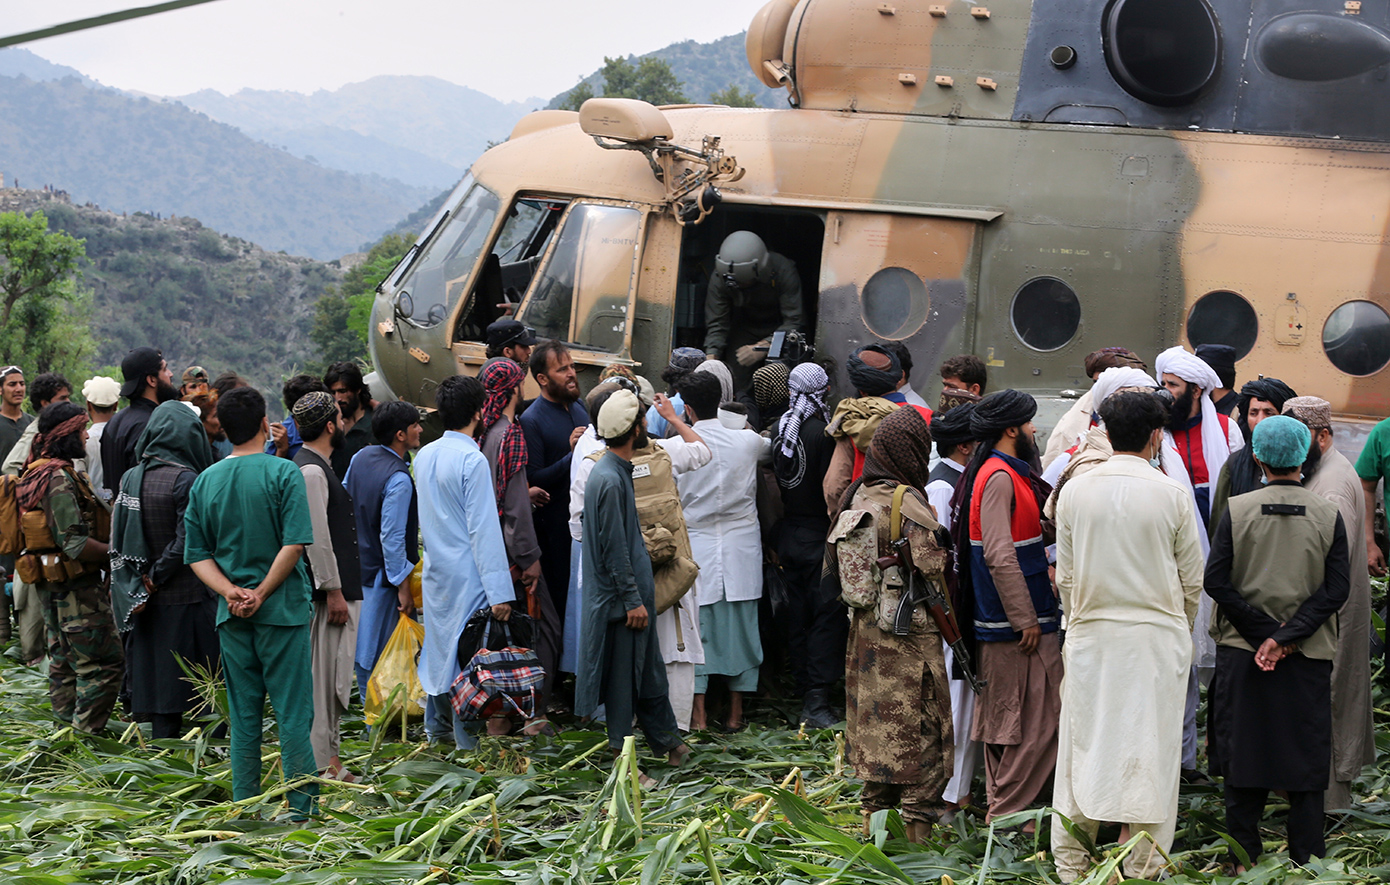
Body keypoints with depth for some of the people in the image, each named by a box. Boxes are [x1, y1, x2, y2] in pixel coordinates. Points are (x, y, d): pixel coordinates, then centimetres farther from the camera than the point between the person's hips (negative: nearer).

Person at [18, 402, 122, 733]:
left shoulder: (38, 473, 12)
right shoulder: (60, 479, -19)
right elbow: (75, 544, -24)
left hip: (51, 584, 11)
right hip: (75, 585, -11)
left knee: (63, 662, 17)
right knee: (103, 661, -7)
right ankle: (85, 736, -7)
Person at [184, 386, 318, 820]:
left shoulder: (205, 481, 7)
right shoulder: (283, 473, -8)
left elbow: (197, 555, 4)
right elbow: (294, 545, -16)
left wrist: (231, 593, -5)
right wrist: (261, 594, -10)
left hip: (232, 617, 4)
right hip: (282, 608, -4)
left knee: (243, 719, 10)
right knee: (293, 715, 0)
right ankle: (302, 811, 0)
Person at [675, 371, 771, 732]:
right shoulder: (748, 442, -3)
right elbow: (773, 447, 20)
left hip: (696, 549, -2)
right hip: (741, 550, 2)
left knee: (697, 627, 4)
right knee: (740, 627, 9)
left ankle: (698, 714, 2)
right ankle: (735, 712, 15)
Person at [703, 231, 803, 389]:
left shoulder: (784, 271, -31)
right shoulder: (720, 278, -23)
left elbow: (794, 322, -33)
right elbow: (716, 323, -19)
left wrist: (762, 348, -46)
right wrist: (711, 355, -37)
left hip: (780, 326, -3)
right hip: (745, 327, 3)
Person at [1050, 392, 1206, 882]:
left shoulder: (1074, 491, -1)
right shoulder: (1172, 494, -7)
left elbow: (1065, 576, 5)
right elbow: (1192, 579, 2)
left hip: (1090, 636, 2)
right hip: (1158, 638, -2)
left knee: (1083, 745, 8)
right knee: (1151, 748, 4)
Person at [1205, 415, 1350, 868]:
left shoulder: (1237, 510, -4)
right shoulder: (1329, 515, -3)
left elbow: (1216, 581, -9)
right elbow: (1336, 589, -9)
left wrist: (1264, 631, -6)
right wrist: (1285, 636, -11)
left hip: (1241, 651, 0)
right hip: (1308, 659, 0)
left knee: (1243, 754, 8)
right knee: (1306, 760, 7)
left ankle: (1244, 859, 13)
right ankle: (1306, 861, 9)